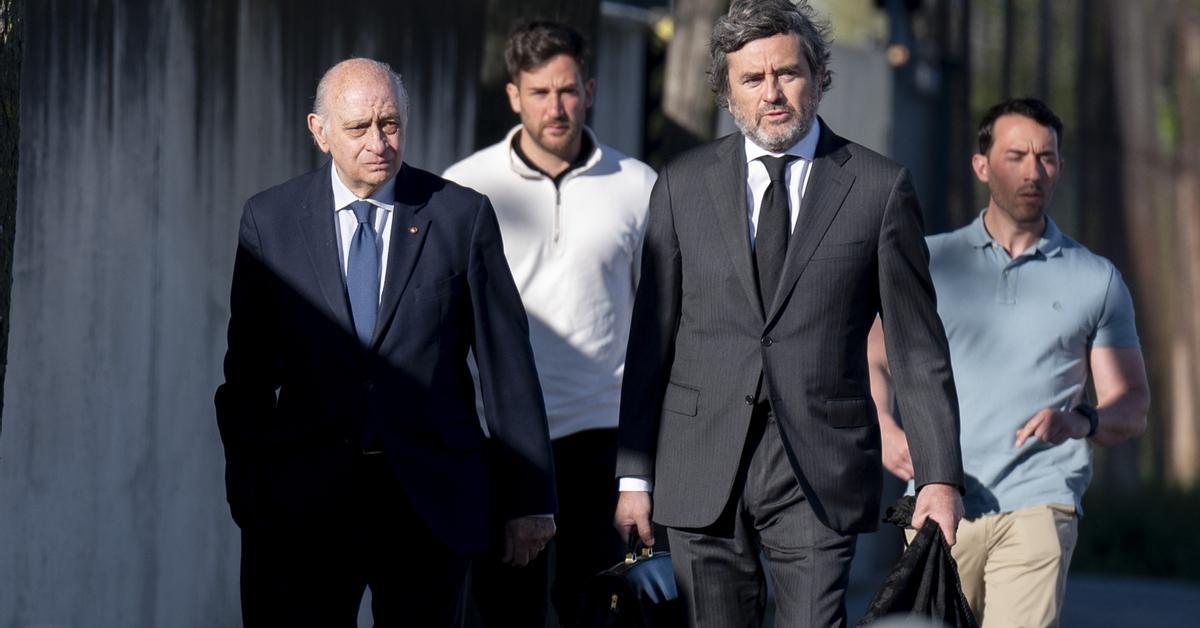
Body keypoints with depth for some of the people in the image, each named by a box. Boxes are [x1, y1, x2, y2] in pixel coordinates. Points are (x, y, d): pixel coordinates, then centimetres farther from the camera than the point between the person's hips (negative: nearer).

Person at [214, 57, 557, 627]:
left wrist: (527, 499, 2)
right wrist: (248, 498, 0)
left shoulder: (462, 216, 2)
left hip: (430, 504, 0)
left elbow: (507, 365, 4)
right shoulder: (270, 220, 5)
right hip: (304, 507, 0)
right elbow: (248, 372, 6)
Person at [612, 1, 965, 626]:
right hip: (704, 468, 2)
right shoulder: (682, 186, 9)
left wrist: (939, 477, -2)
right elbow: (650, 340, 9)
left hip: (820, 474, -2)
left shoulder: (879, 188, 4)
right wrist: (634, 476, 4)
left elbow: (920, 349, 4)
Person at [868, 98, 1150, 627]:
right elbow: (876, 362, 13)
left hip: (1038, 507, -1)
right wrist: (885, 430, -9)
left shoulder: (1096, 280, 12)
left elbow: (1133, 407, 10)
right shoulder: (928, 262, 13)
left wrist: (1080, 421, -12)